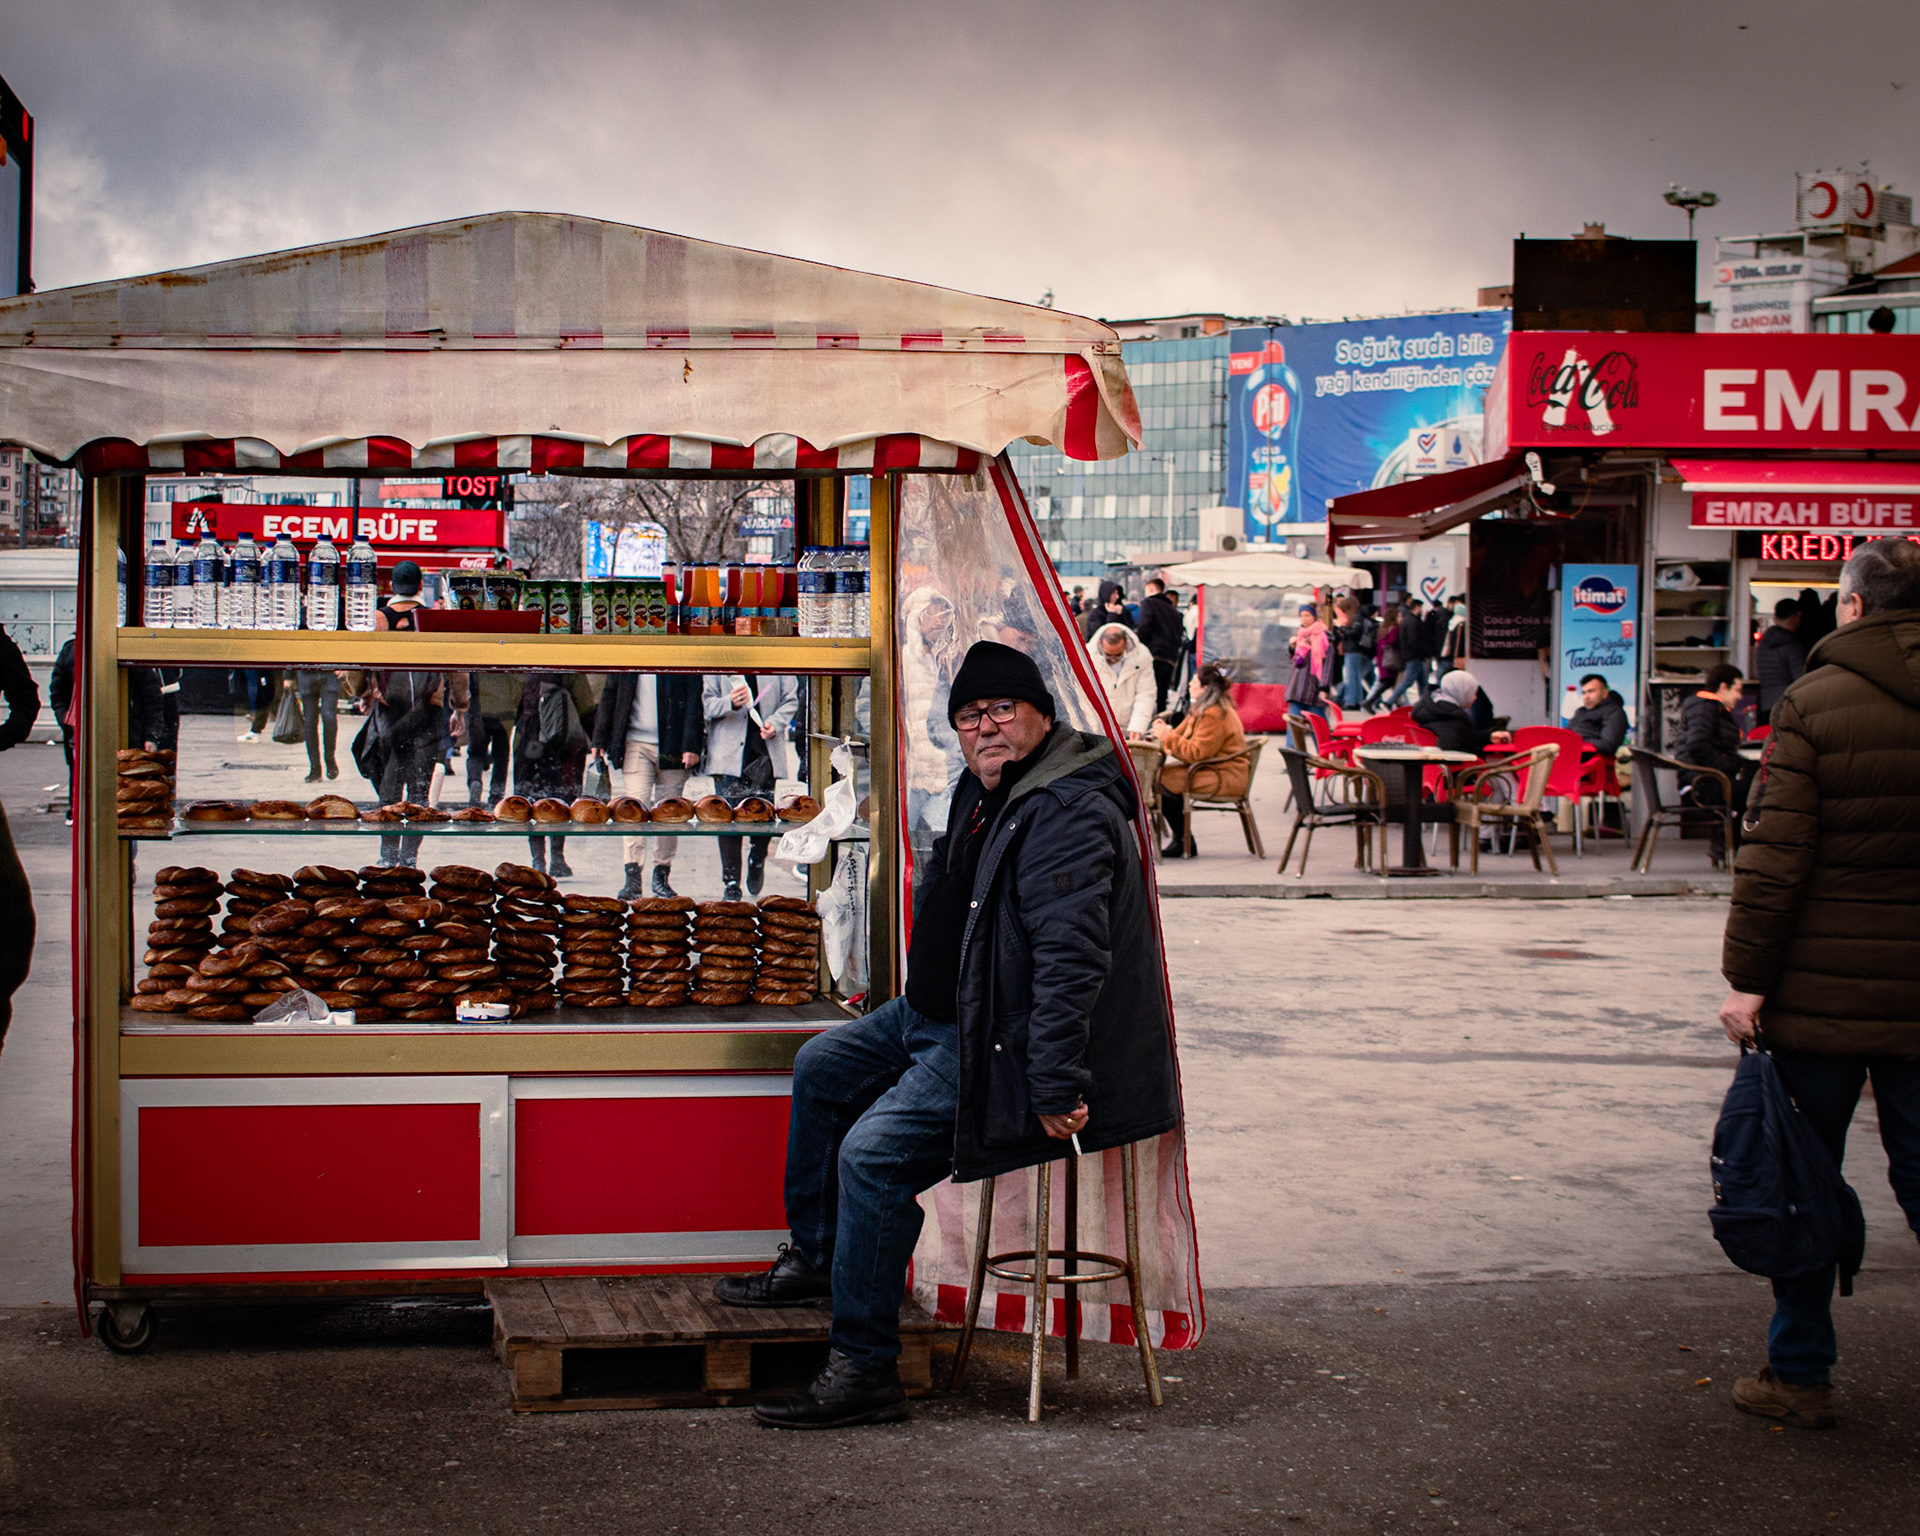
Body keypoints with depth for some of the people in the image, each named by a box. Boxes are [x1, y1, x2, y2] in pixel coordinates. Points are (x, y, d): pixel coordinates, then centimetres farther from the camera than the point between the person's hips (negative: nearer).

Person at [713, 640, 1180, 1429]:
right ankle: (814, 1259, 34)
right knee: (822, 1067, 23)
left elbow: (1072, 961, -31)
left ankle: (863, 1369, -19)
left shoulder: (1068, 815, -24)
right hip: (934, 1016, 11)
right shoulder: (985, 792, 10)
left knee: (874, 1151, -24)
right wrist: (916, 1002, 28)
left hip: (1001, 1043, -11)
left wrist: (1055, 1089, -34)